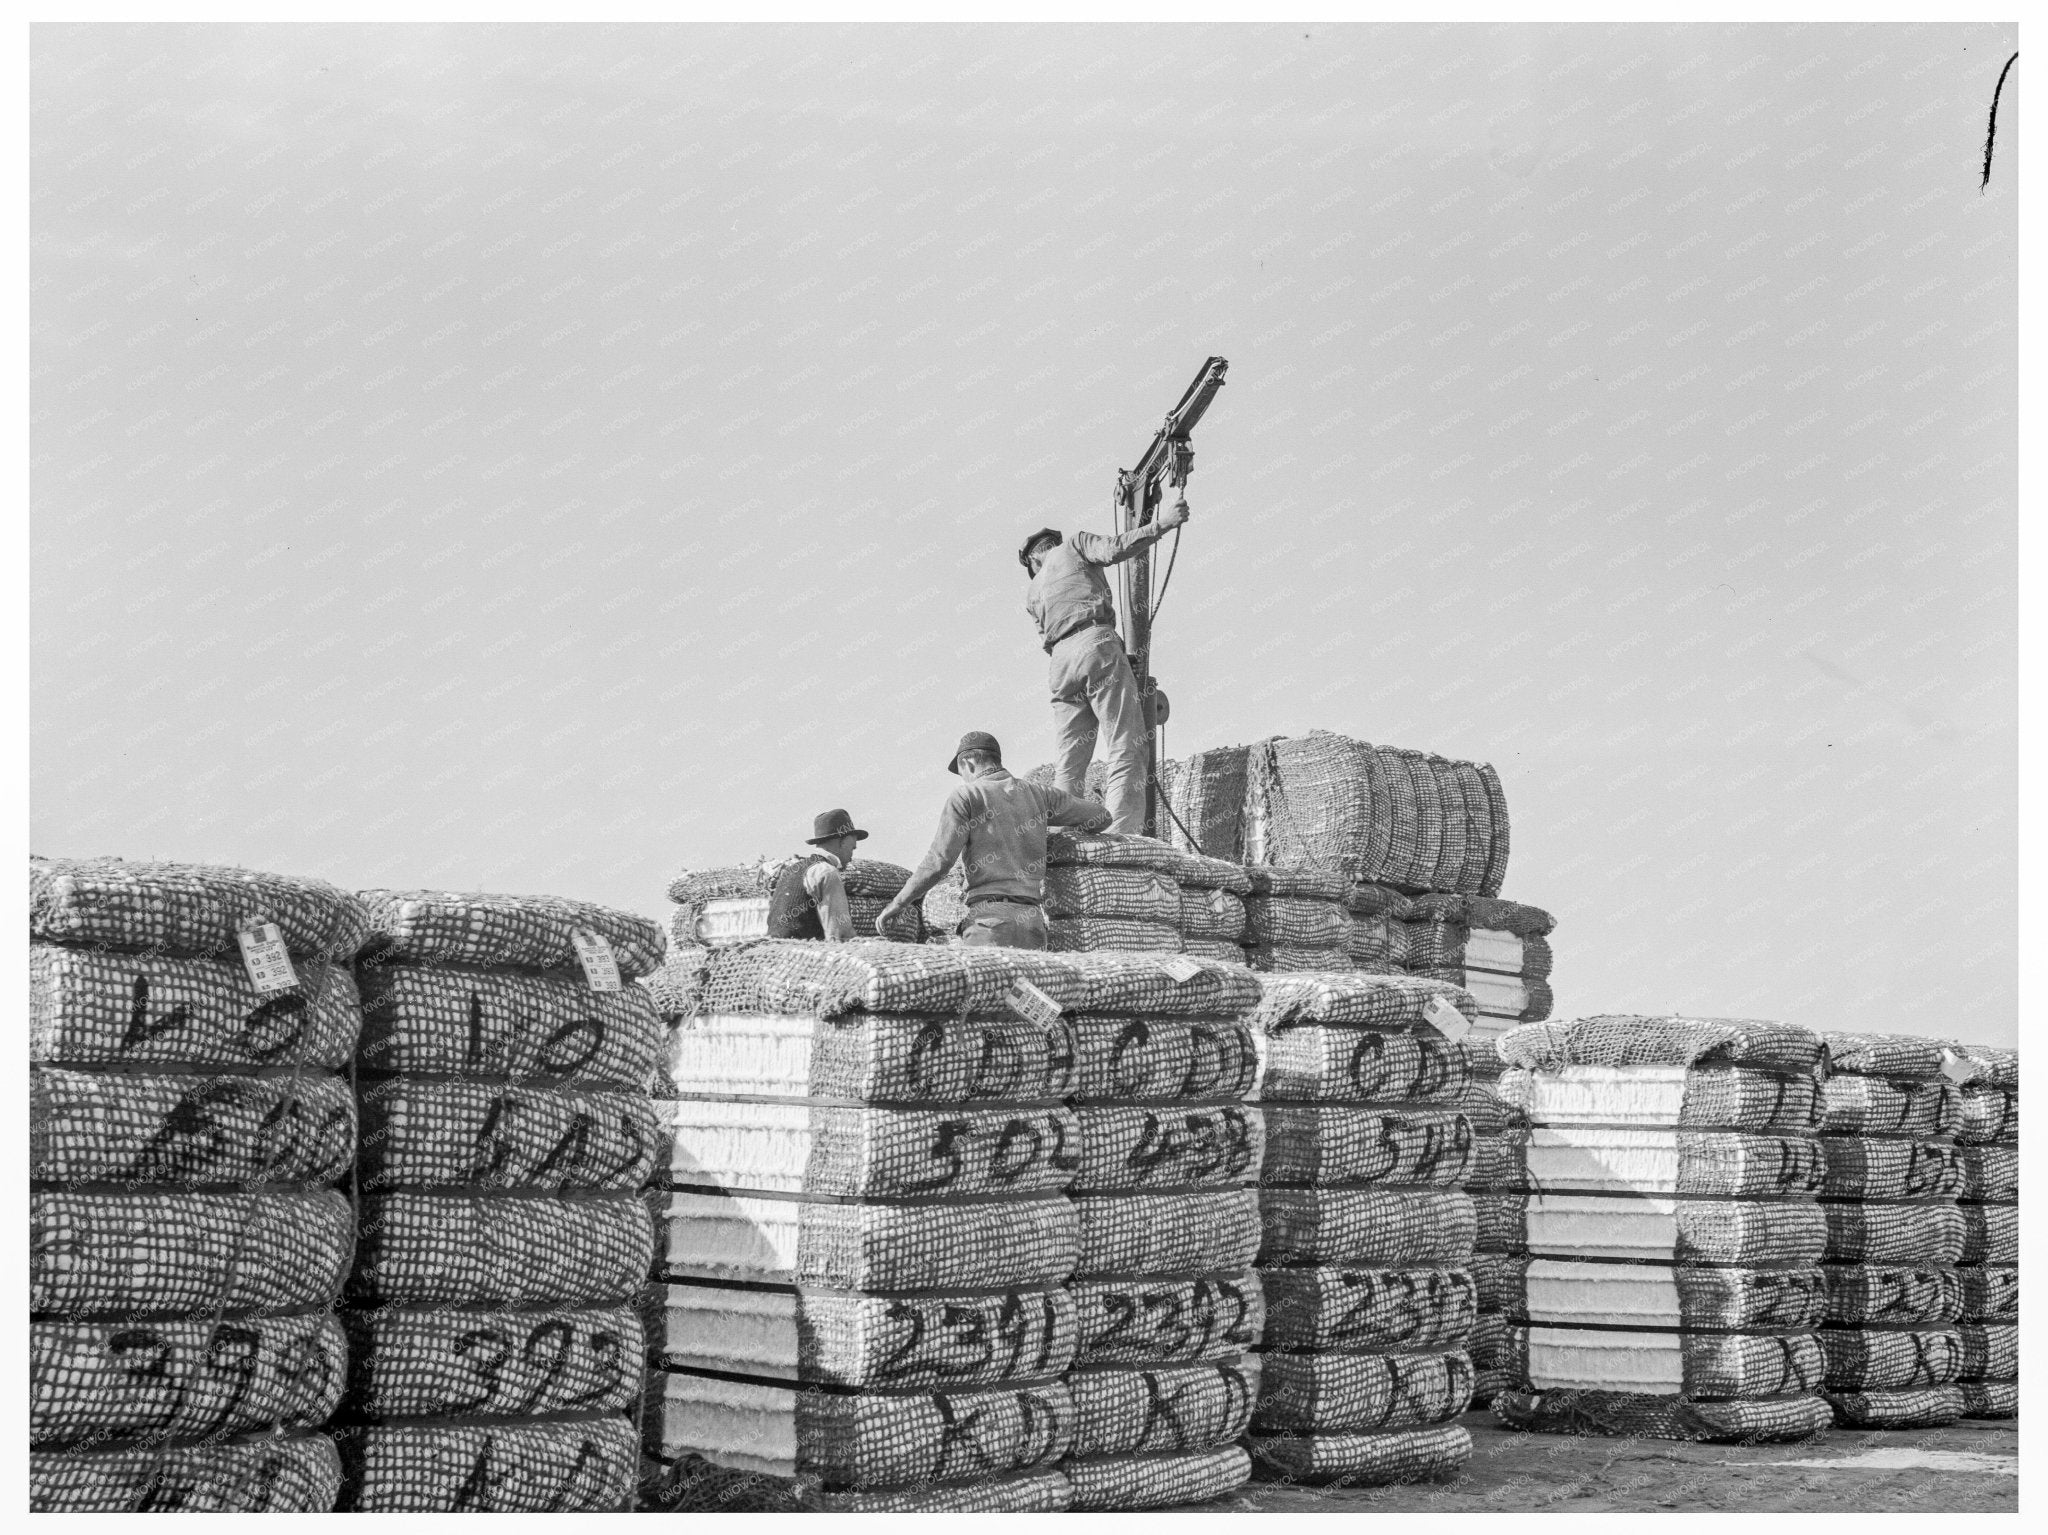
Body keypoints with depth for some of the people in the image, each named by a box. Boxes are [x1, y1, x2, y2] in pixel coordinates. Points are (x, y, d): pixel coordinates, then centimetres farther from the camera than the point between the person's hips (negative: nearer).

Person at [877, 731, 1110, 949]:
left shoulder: (965, 796, 5)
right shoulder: (1036, 793, 19)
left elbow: (939, 861, -6)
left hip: (991, 914, -6)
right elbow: (1101, 817, 22)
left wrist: (898, 903, 3)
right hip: (1033, 920, 6)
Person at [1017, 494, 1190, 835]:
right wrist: (1163, 524, 1)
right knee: (1126, 745, -10)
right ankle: (1125, 832, -22)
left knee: (1067, 761, 6)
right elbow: (1113, 549, -3)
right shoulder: (1073, 545, 16)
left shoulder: (1033, 594, 30)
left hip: (1060, 659, 5)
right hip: (1096, 643, -5)